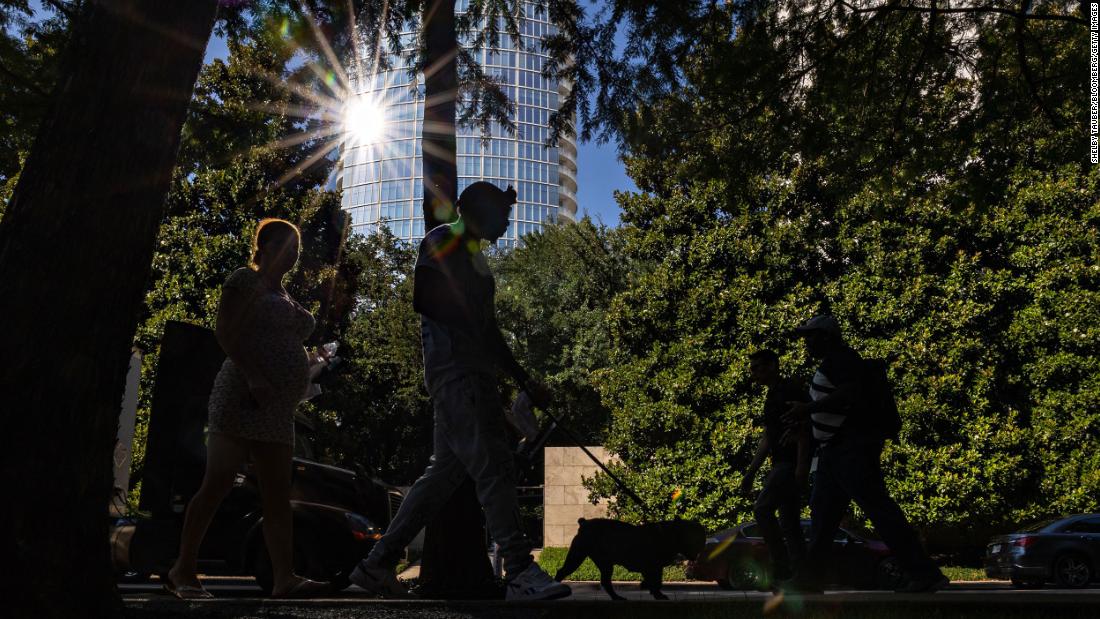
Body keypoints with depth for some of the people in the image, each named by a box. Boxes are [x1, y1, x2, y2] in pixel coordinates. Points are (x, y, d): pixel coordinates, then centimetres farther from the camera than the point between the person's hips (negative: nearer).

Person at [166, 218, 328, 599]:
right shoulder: (246, 280, 1)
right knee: (218, 484, -8)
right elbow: (225, 332, -11)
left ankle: (284, 578, -7)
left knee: (278, 495, -2)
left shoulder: (284, 296, 24)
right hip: (244, 397, -8)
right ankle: (183, 571, 2)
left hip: (277, 409, 8)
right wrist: (253, 377, -21)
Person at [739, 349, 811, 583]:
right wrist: (750, 473, 21)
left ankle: (781, 570, -15)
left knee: (762, 508, -18)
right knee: (789, 523, 7)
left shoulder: (791, 389, -7)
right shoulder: (771, 396, 21)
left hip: (792, 463, -10)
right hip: (781, 464, 10)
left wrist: (802, 465, -23)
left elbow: (804, 428, -15)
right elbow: (767, 439, 24)